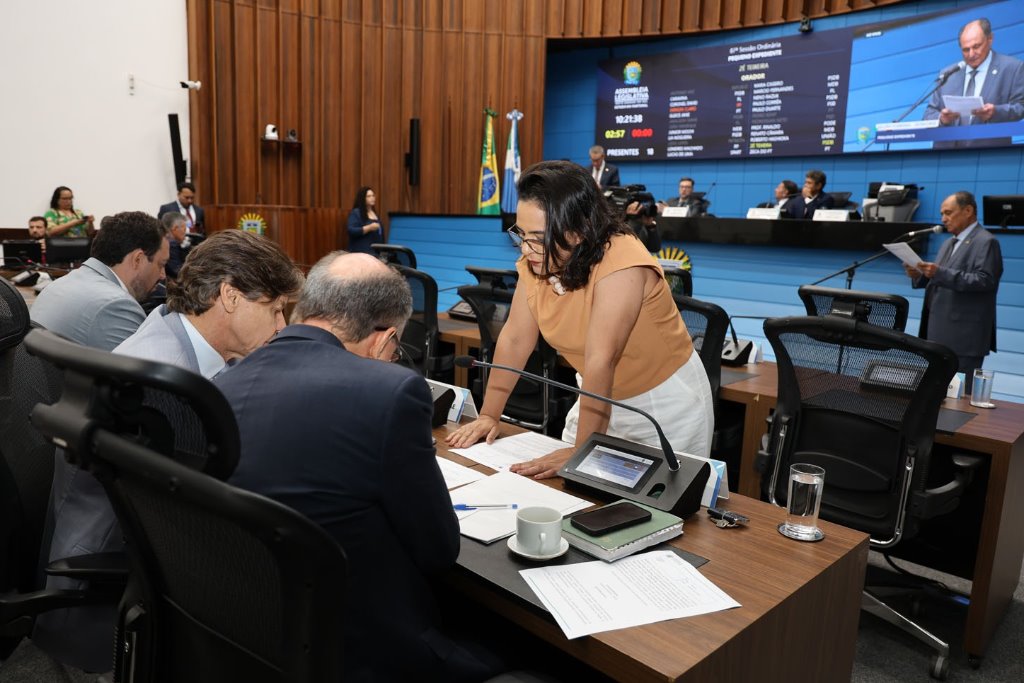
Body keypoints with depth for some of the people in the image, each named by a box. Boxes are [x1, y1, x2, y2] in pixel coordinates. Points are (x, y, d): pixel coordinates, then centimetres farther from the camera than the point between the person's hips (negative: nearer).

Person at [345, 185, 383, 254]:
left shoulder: (375, 214, 20)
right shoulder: (355, 213, -4)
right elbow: (351, 231, -15)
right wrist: (369, 228, -22)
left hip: (376, 252, 8)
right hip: (361, 252, -8)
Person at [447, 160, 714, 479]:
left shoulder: (620, 263, -32)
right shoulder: (536, 261, -11)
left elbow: (600, 361, -35)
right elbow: (514, 339, -7)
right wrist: (489, 416, -7)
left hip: (664, 400, -5)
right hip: (601, 396, 6)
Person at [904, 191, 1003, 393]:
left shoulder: (986, 242, -8)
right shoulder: (949, 243, 20)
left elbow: (984, 280, -20)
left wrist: (941, 273, -26)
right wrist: (919, 276, 3)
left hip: (965, 336, -9)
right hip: (941, 333, 9)